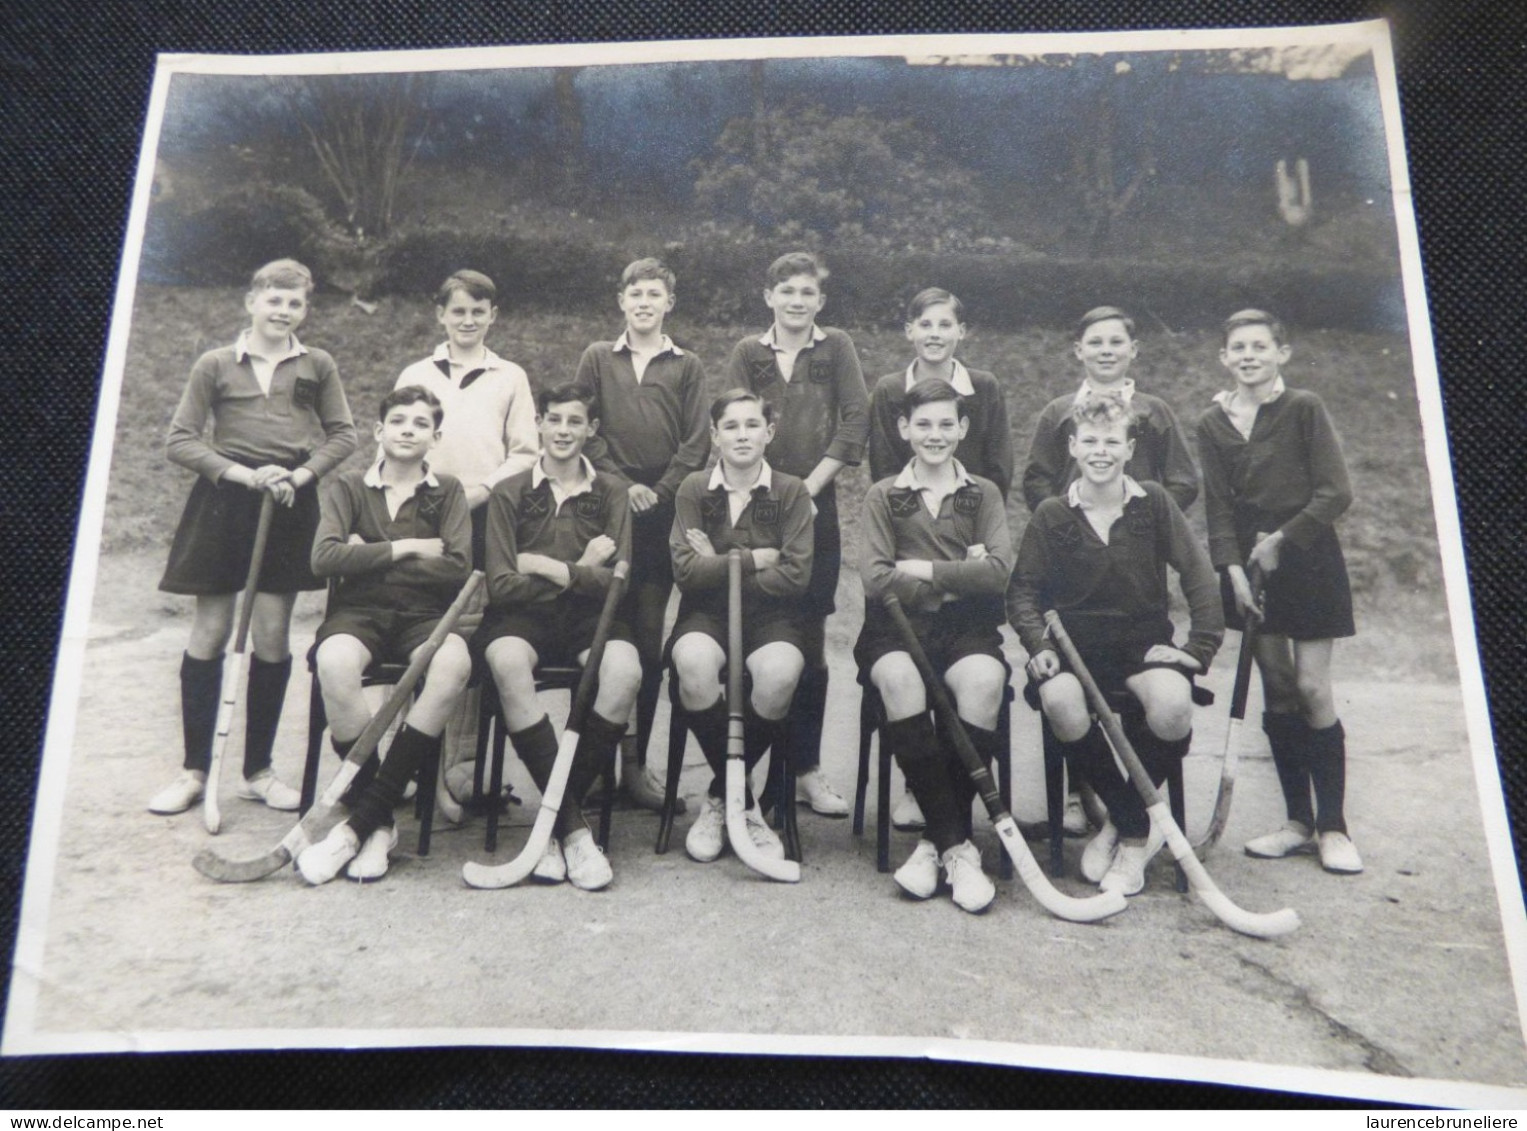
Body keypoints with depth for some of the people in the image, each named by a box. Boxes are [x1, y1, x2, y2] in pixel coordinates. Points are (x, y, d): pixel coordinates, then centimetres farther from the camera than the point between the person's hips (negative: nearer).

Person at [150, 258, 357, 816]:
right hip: (223, 503, -1)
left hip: (289, 506, 1)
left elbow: (343, 435, 9)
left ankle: (258, 770, 16)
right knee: (209, 632, 2)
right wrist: (243, 473, -12)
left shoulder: (317, 366, 7)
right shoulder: (215, 365, 3)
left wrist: (300, 474, -7)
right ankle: (194, 771, 12)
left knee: (272, 637, 3)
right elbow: (179, 440, 1)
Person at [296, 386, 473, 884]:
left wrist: (371, 556, -3)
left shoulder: (447, 492, 13)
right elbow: (325, 557, -4)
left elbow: (457, 568, -2)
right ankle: (379, 822, -22)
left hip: (424, 615, 0)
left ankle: (361, 820, -27)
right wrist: (406, 549, -5)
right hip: (359, 611, 0)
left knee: (454, 663, -35)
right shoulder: (348, 487, 13)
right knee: (334, 660, -36)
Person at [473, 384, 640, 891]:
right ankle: (574, 828, -31)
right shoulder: (510, 493, 7)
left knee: (625, 671, -33)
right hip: (523, 617, -1)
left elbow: (617, 579, -3)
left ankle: (555, 820, -19)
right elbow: (501, 584, -4)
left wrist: (548, 567, -9)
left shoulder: (610, 493, 10)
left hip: (588, 618, 1)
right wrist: (580, 570, -5)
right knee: (507, 662, -36)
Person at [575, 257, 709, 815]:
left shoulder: (687, 366, 13)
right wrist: (621, 483, -5)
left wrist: (660, 492, -6)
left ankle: (636, 760, 7)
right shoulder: (598, 359, 13)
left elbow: (695, 443, 6)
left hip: (662, 514, 0)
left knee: (649, 638, 0)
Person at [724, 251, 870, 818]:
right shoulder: (747, 354, 10)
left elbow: (856, 422, 0)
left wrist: (810, 485, -8)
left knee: (810, 640, 1)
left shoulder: (836, 348, 9)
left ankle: (806, 768, 9)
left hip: (815, 509, 0)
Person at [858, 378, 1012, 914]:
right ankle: (956, 844, -25)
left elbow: (998, 572, -3)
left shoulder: (983, 494, 15)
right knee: (899, 678, -35)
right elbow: (876, 580, -3)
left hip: (967, 629, 1)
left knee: (985, 680, -34)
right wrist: (959, 576, -3)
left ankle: (938, 839, -20)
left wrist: (924, 570, -6)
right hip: (897, 628, 0)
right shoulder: (883, 496, 13)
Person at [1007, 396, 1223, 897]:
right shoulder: (1051, 515, 4)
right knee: (1060, 701, -34)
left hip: (1144, 639, 0)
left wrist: (1199, 646, -8)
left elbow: (1198, 574, 1)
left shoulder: (1154, 503, 3)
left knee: (1172, 706, -33)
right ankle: (1137, 827, -10)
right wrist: (1039, 646, -13)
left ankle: (1124, 826, -5)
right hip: (1075, 641, 0)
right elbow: (1023, 589, 3)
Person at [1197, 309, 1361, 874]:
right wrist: (1233, 569, -8)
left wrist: (1281, 539, -12)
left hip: (1307, 557, -3)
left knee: (1312, 689, -6)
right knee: (1277, 693, 6)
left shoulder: (1304, 409, -5)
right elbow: (1219, 507, 4)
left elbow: (1336, 493, -9)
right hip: (1251, 561, 4)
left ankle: (1332, 827, 6)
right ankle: (1298, 821, 16)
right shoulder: (1213, 423, 5)